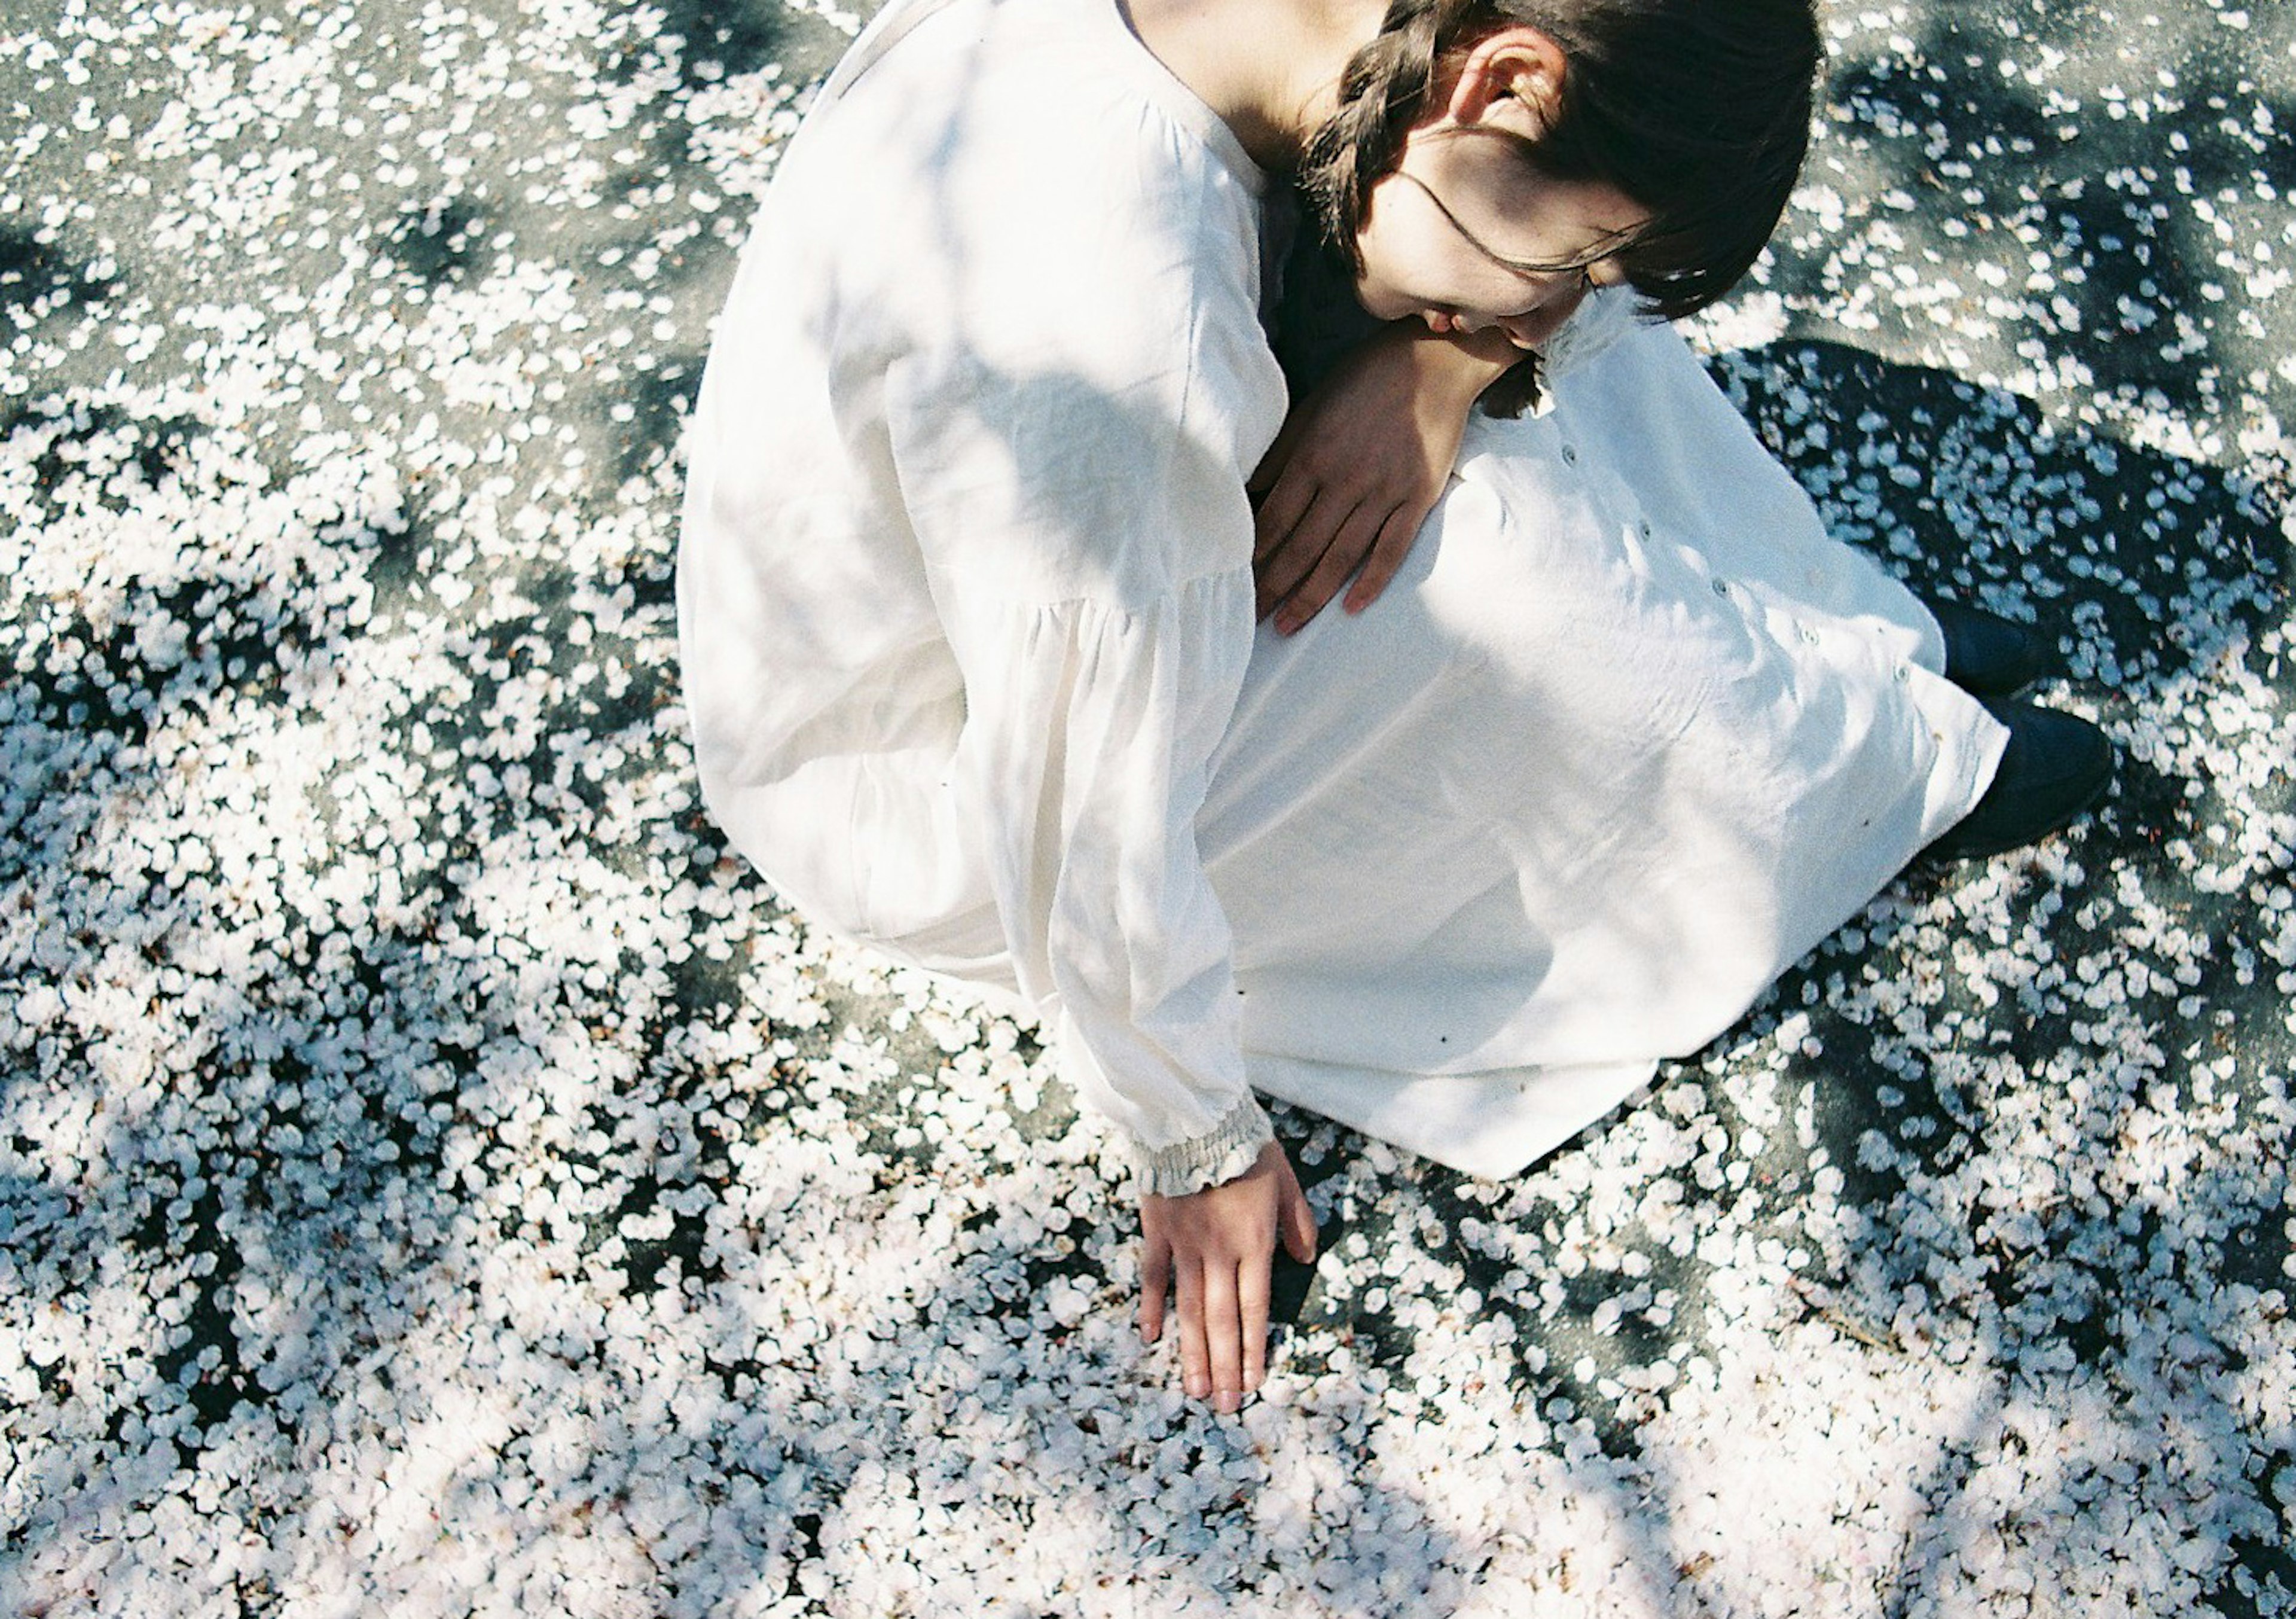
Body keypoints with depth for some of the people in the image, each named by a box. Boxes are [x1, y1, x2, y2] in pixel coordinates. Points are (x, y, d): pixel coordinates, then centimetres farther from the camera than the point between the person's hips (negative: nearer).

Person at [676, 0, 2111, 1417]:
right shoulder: (1117, 327, -40)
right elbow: (1093, 832, -30)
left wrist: (1440, 366, -22)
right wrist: (1203, 1147, -14)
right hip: (928, 787, -8)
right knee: (1494, 571, -21)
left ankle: (1848, 640, 18)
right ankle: (1880, 768, 8)